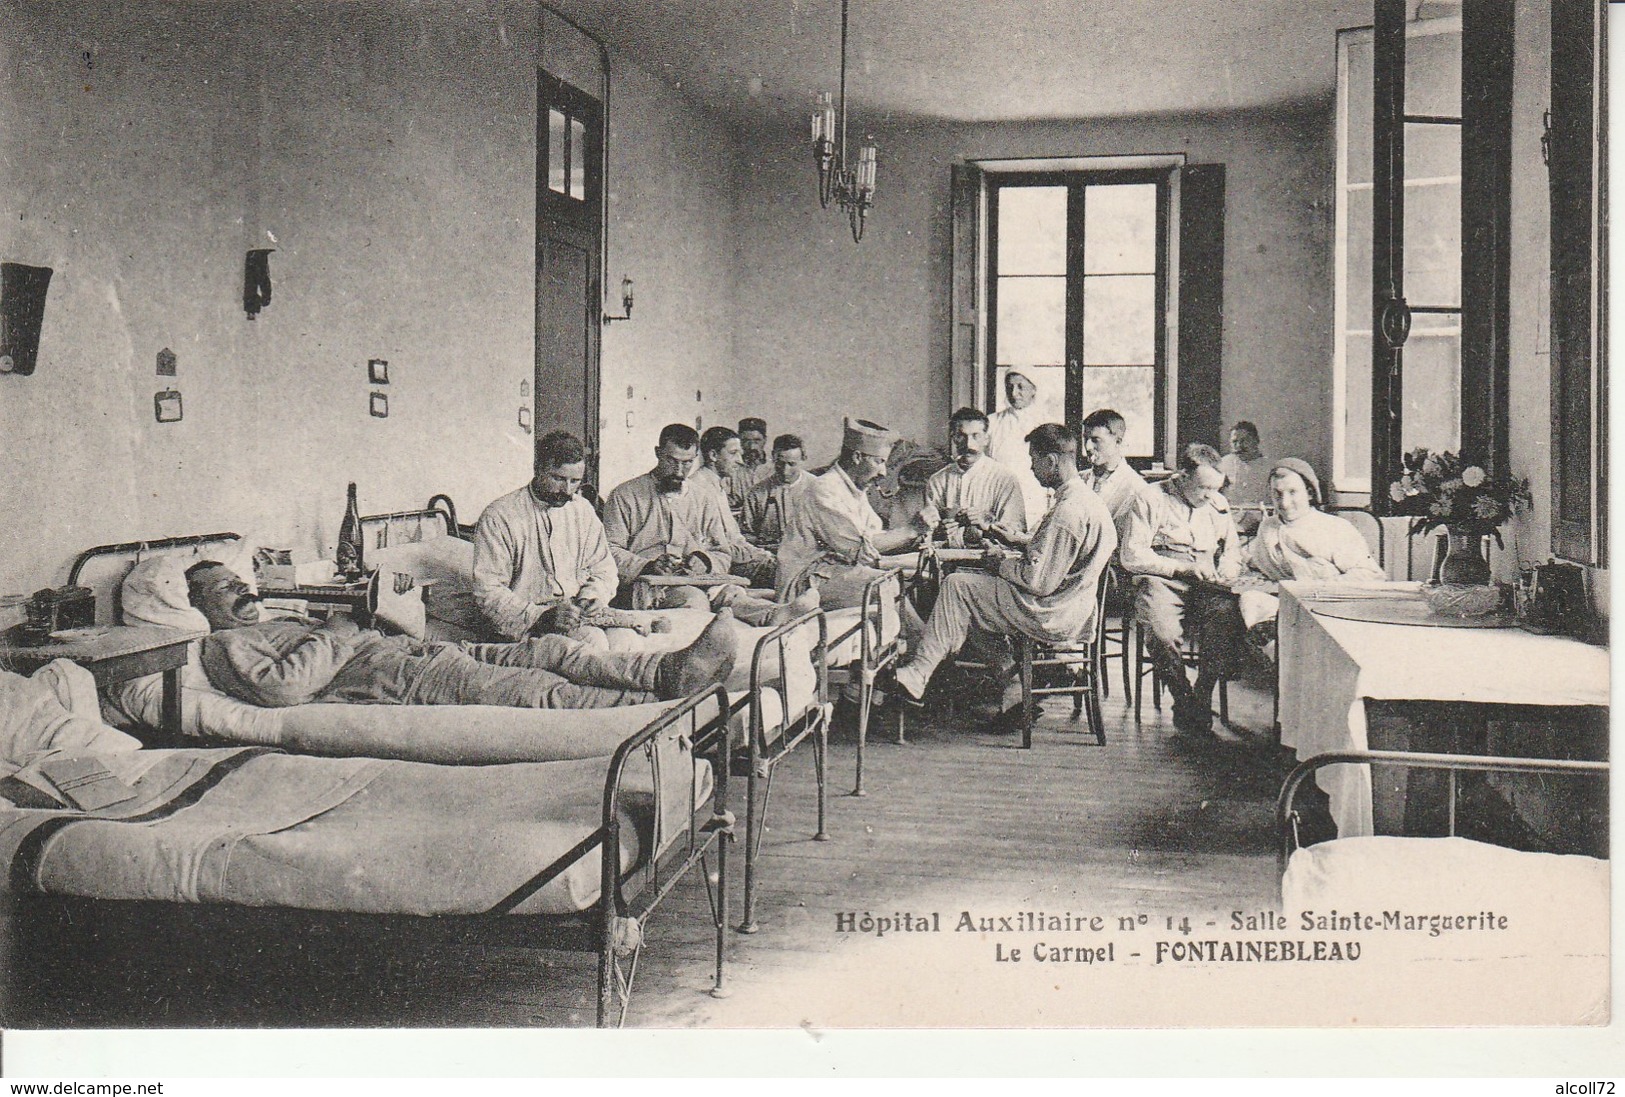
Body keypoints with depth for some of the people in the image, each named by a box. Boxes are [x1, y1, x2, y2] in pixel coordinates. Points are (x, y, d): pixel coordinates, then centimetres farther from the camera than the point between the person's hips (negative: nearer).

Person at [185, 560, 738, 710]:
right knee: (534, 689, -27)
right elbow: (282, 688, -14)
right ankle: (662, 707, -36)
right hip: (380, 679, -10)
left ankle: (671, 670, -24)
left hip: (408, 650, 10)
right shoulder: (223, 646, 8)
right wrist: (331, 636, -3)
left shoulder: (281, 623, 35)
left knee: (548, 650, -11)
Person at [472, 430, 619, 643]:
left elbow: (603, 569, 19)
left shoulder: (583, 510, 13)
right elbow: (488, 593, -12)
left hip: (579, 615, 6)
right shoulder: (499, 517, -7)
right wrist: (542, 617, -25)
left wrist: (588, 600, -5)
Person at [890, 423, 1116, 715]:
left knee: (956, 585, -5)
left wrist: (1002, 564, -6)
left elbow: (1040, 581, -23)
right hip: (1074, 612, 10)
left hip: (1051, 615, -10)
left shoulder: (1068, 510, -23)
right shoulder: (1087, 498, 11)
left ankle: (918, 674, 1)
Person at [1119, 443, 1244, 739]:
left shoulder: (1218, 505, 19)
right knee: (1163, 635, -35)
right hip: (1161, 582, -4)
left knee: (1228, 623, -31)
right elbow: (1130, 556, -7)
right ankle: (1184, 702, -10)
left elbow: (1232, 555, 27)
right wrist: (1180, 567, -13)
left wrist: (1222, 573, 2)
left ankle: (1202, 701, -14)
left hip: (1206, 588, 4)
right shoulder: (1152, 500, 1)